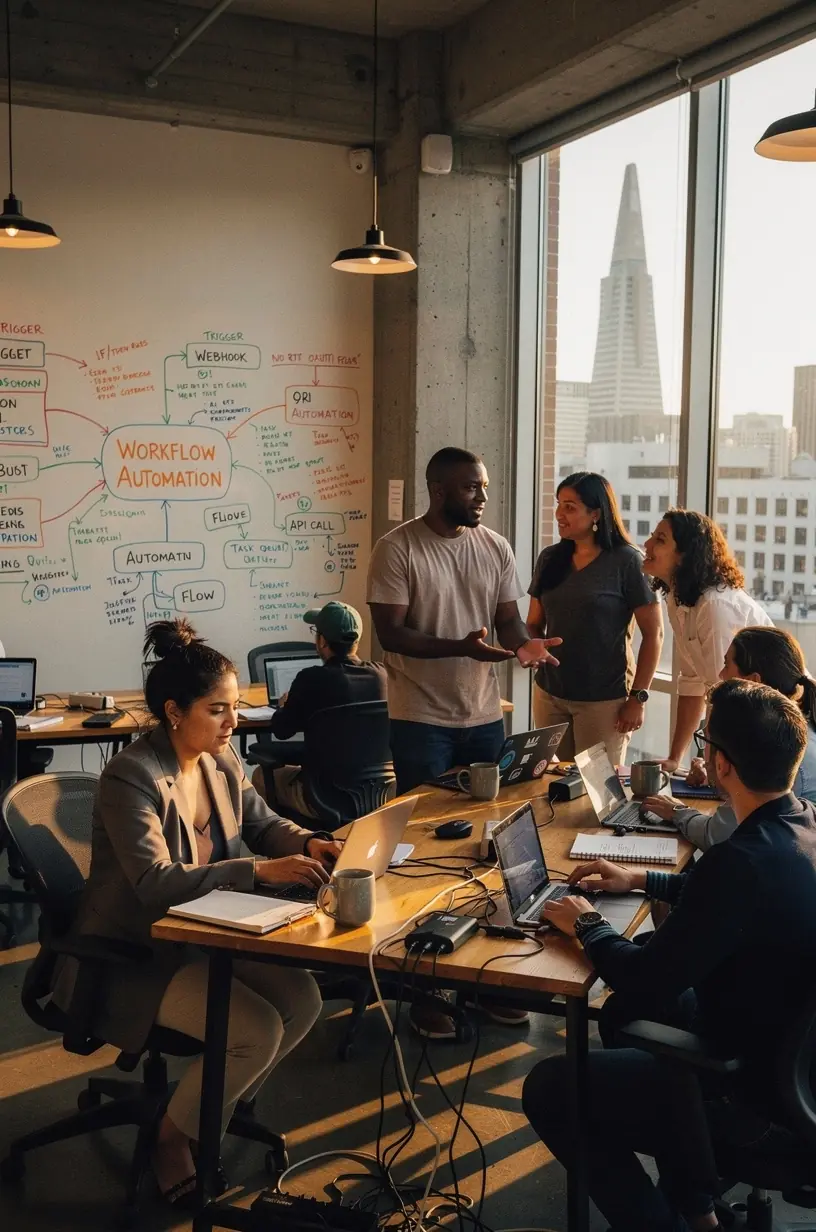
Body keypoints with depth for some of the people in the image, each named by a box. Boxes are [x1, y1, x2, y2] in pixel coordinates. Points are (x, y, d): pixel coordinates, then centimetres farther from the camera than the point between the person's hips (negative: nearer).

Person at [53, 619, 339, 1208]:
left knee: (303, 999, -7)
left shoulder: (221, 759, 0)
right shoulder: (131, 777, -24)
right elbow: (156, 882, -32)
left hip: (203, 934, 8)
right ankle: (173, 1135, 5)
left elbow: (263, 823, 13)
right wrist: (259, 870, -36)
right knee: (258, 1028, -21)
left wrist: (309, 844, -9)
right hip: (132, 957, -8)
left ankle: (222, 1103, 16)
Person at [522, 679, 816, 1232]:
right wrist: (642, 881, 20)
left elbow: (646, 982, -25)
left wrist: (588, 925, -7)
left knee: (547, 1088, 0)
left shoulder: (744, 860, -33)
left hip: (754, 1091, -9)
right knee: (623, 1014, 27)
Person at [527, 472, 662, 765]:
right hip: (549, 694, 4)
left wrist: (638, 697, -9)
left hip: (604, 700, -4)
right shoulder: (550, 559, 6)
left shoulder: (627, 561, -8)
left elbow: (653, 634, -6)